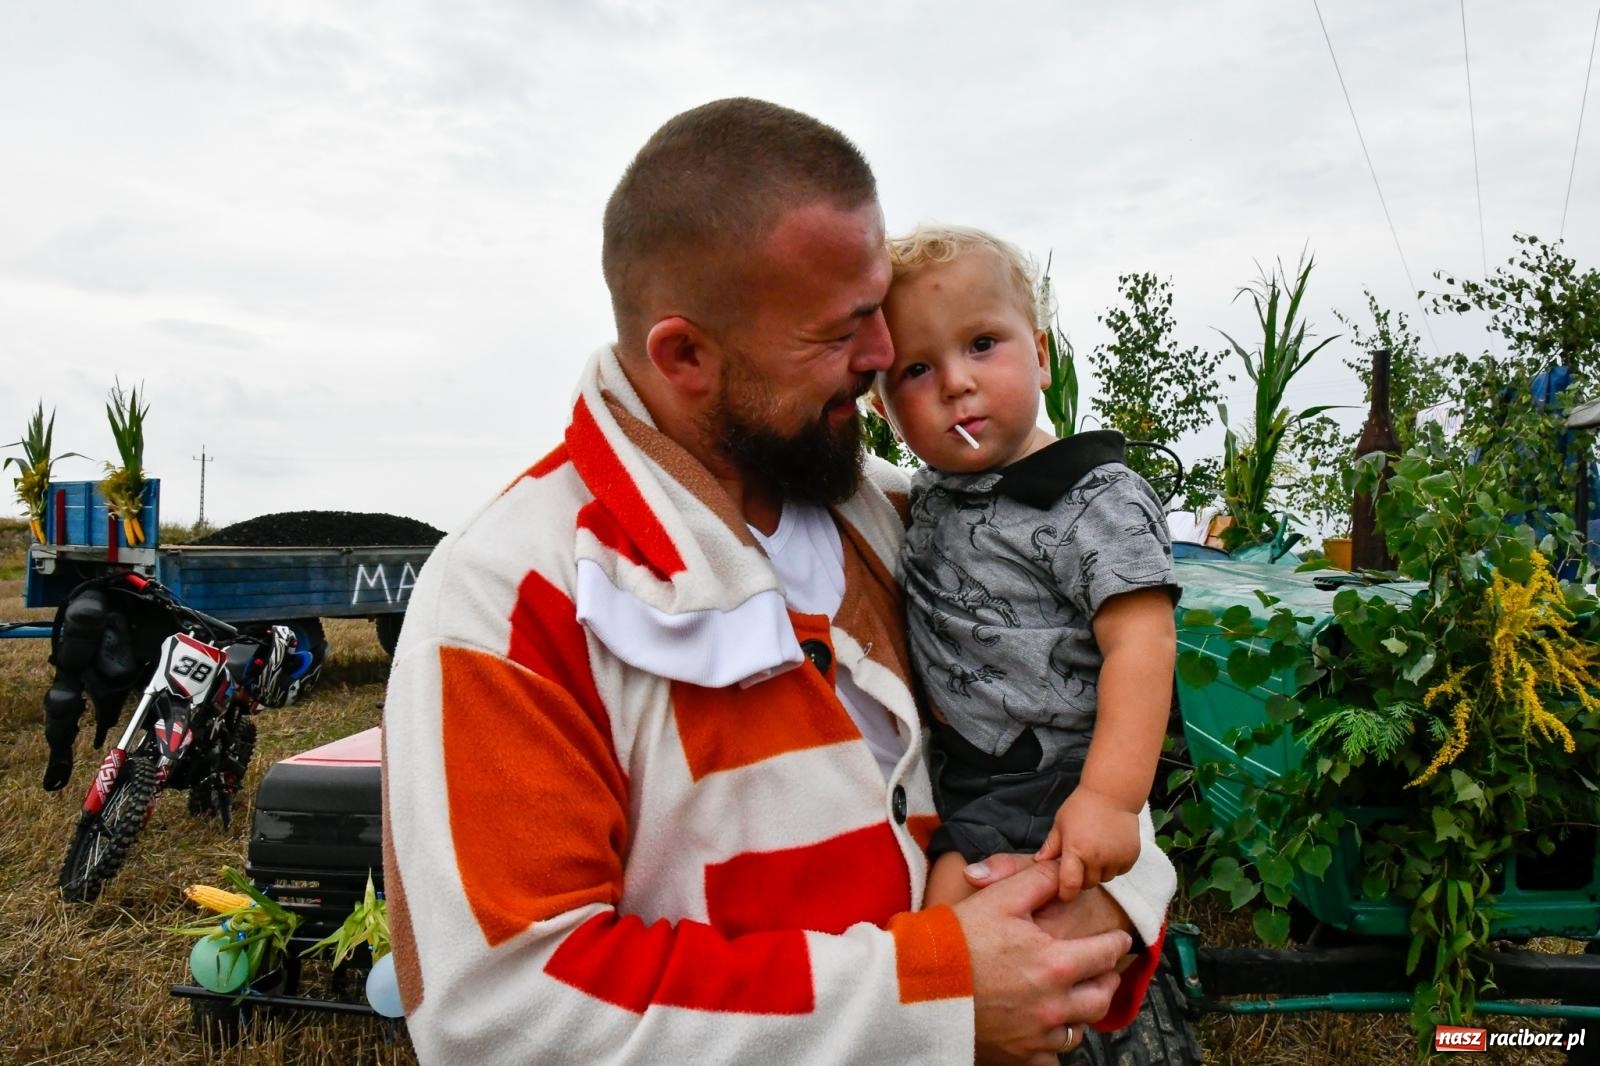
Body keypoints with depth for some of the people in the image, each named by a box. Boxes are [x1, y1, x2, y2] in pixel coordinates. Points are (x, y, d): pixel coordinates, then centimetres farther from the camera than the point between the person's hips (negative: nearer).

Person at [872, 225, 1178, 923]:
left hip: (1053, 794, -7)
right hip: (954, 784, 8)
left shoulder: (1096, 500, -17)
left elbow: (1141, 646, -24)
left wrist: (1111, 797, -32)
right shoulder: (928, 492, 5)